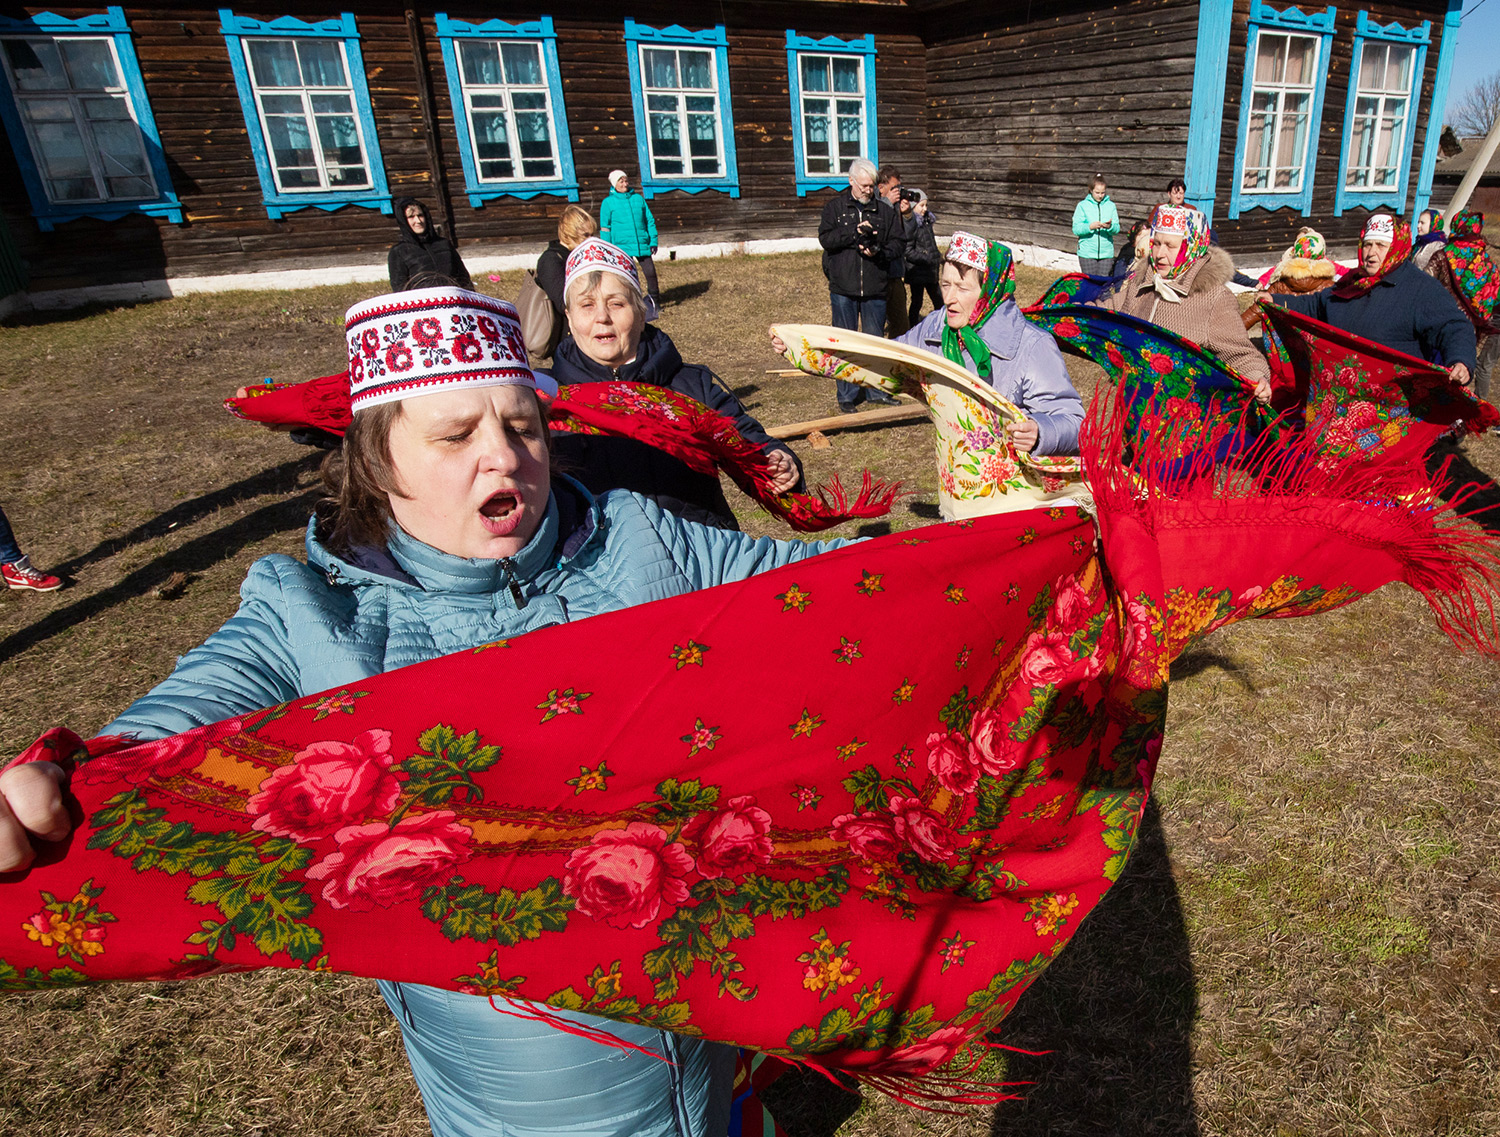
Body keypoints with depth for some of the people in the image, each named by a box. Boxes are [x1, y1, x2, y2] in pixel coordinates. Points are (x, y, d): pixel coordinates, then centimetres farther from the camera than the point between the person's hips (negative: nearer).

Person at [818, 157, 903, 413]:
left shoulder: (884, 210, 8)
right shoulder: (835, 206, 4)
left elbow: (897, 245, 5)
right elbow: (825, 239, -8)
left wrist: (879, 252, -15)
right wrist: (856, 231, -18)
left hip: (875, 288, 2)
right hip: (843, 288, -1)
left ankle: (876, 390, 22)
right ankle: (846, 397, 10)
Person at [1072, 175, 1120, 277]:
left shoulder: (1111, 205, 7)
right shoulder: (1083, 205, 1)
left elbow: (1117, 229, 2)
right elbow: (1076, 229, -6)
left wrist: (1110, 226, -20)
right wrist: (1090, 226, -22)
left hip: (1106, 252, 2)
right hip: (1087, 252, -2)